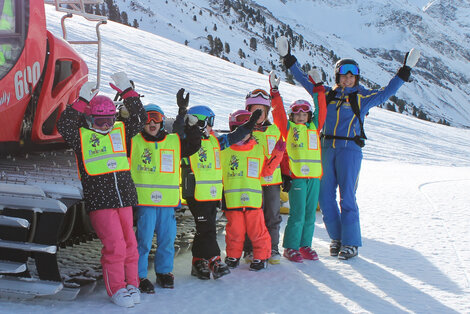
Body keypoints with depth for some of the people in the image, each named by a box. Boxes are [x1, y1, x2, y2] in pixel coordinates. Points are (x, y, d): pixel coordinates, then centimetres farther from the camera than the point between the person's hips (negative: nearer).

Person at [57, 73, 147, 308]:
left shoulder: (121, 132, 14)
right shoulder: (81, 136, 3)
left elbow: (139, 119, 8)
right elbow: (63, 126, -13)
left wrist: (127, 92, 0)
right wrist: (82, 101, -17)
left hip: (125, 198, 4)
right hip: (99, 201, -4)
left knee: (129, 243, 7)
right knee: (114, 244, -9)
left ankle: (131, 283, 21)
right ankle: (116, 288, 6)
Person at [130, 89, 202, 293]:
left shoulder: (175, 142, 13)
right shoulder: (134, 142, 4)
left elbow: (194, 143, 13)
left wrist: (185, 115, 7)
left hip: (168, 200, 3)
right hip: (143, 200, -3)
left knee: (167, 239, 10)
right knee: (144, 239, -3)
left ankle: (164, 272, 25)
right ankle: (139, 276, 7)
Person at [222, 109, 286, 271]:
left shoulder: (259, 149, 11)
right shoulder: (224, 150, 5)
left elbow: (266, 171, 17)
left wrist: (277, 153, 10)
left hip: (253, 198, 1)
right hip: (232, 200, -1)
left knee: (257, 229, 2)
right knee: (235, 229, 5)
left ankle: (261, 256, 17)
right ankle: (233, 256, 24)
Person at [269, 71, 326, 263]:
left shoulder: (314, 128, 16)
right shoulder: (288, 128, 6)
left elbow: (320, 110, 17)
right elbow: (278, 112, 0)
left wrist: (318, 89, 17)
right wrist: (275, 92, -3)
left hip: (314, 177, 4)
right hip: (296, 177, -4)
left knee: (310, 215, 8)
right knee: (297, 215, -5)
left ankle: (305, 245, 18)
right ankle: (290, 247, 5)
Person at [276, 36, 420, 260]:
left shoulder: (363, 97, 3)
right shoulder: (327, 94, 12)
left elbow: (387, 92, -4)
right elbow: (305, 81, 18)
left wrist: (404, 71, -11)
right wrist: (289, 60, 16)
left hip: (350, 150, -4)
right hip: (327, 148, 4)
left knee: (347, 197, -6)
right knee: (325, 196, 5)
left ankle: (350, 243, 3)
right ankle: (337, 237, 19)